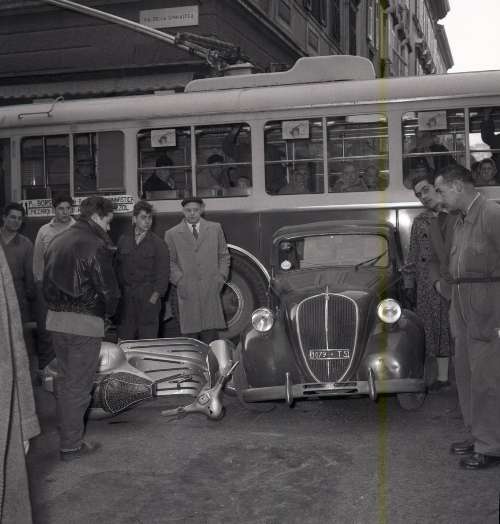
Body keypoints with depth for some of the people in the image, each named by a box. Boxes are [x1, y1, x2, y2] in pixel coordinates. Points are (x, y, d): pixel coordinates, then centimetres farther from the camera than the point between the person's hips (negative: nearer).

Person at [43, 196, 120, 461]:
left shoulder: (56, 241, 11)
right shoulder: (96, 246, -14)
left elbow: (47, 282, 13)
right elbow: (108, 289, -15)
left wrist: (57, 306, 15)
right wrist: (108, 313, 3)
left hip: (56, 319, 8)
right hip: (85, 322, -8)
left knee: (64, 379, 19)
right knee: (78, 384, 1)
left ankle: (66, 431, 31)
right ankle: (71, 445, 8)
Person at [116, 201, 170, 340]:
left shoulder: (158, 244, 2)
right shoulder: (123, 240, 11)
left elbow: (163, 273, -1)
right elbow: (118, 267, 11)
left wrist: (155, 296, -10)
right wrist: (118, 292, 3)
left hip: (149, 297, -2)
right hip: (126, 296, 3)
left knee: (148, 337, -5)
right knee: (124, 341, 2)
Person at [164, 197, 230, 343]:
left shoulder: (215, 229, 12)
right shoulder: (172, 234, 7)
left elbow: (224, 255, 15)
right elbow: (170, 262, 7)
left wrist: (221, 277, 4)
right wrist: (180, 281, -6)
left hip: (211, 291, 1)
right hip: (188, 293, -1)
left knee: (210, 335, -1)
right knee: (190, 335, -2)